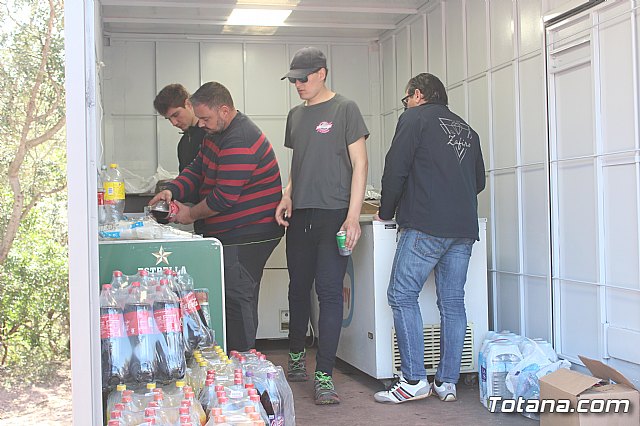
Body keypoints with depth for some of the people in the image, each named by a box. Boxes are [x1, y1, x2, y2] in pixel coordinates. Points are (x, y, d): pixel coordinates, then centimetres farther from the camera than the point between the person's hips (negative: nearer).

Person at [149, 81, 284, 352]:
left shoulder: (240, 142, -22)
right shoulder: (217, 133, 13)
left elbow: (224, 197, -23)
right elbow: (197, 170, 16)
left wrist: (191, 214, -9)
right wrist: (171, 191, -2)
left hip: (247, 236, -11)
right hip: (231, 234, 11)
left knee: (236, 300, -9)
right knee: (234, 299, 14)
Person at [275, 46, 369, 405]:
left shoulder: (345, 109, -2)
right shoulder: (296, 115, 17)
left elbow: (360, 164, -5)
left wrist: (353, 217, -13)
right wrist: (287, 196, 4)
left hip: (334, 214, -6)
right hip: (300, 215, 6)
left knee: (330, 292, -7)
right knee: (299, 289, 13)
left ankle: (324, 375, -3)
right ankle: (296, 359, 30)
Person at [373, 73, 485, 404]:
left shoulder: (415, 118, 4)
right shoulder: (466, 129, 24)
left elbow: (395, 169, -3)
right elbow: (479, 181, 28)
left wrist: (386, 212, 9)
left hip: (425, 227, -7)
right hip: (464, 228, 7)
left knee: (402, 296, -2)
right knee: (452, 302, 7)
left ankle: (413, 380, -6)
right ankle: (447, 382, 9)